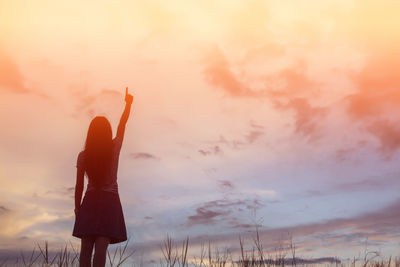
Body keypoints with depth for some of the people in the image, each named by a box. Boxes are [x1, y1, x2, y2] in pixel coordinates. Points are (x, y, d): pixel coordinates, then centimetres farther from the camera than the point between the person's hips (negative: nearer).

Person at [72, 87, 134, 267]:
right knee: (101, 247, -8)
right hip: (110, 201, -2)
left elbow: (79, 186, 2)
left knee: (86, 248, 4)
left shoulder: (83, 156, -1)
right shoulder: (114, 148, -3)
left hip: (90, 201, 2)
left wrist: (77, 207, 15)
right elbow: (123, 124, 12)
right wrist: (128, 103, 26)